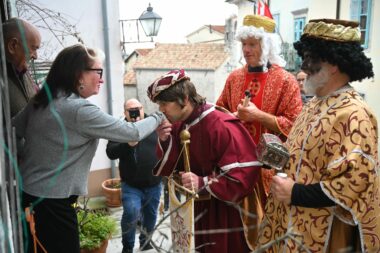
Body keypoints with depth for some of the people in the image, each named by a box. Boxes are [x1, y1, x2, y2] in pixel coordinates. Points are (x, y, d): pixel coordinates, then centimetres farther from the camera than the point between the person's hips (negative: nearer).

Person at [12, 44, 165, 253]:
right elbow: (132, 133, -16)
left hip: (27, 194, 8)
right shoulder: (79, 110, -21)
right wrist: (158, 117, -1)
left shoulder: (40, 101, 4)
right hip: (52, 203, -8)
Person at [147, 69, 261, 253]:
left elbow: (245, 176, -24)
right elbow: (165, 171, 0)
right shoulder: (177, 127, 1)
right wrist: (165, 142, -17)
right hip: (195, 212, 7)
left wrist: (203, 184, -32)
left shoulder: (222, 127, -22)